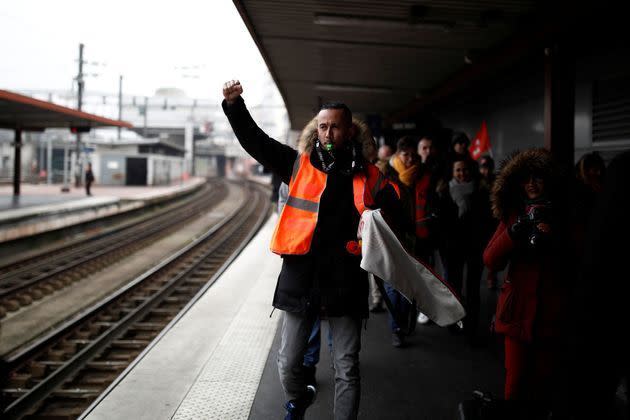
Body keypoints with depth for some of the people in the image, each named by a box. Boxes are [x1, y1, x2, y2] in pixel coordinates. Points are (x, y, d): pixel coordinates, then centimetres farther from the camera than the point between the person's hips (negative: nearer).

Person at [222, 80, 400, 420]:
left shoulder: (367, 175, 4)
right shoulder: (299, 164, 5)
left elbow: (395, 210, 2)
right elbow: (255, 141, 1)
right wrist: (234, 105, -12)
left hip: (345, 282, -1)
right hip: (301, 279, 1)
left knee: (347, 370, 6)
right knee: (287, 365, 12)